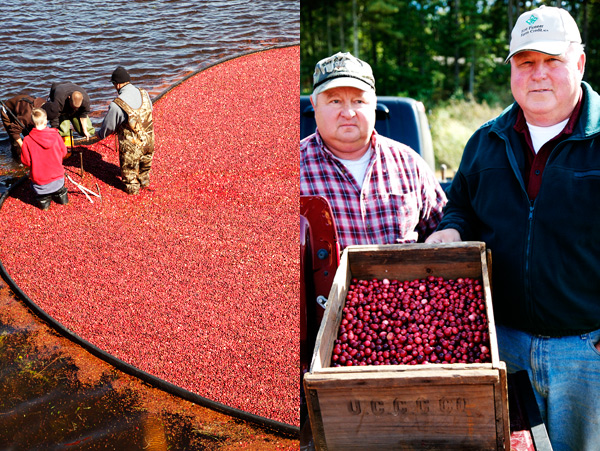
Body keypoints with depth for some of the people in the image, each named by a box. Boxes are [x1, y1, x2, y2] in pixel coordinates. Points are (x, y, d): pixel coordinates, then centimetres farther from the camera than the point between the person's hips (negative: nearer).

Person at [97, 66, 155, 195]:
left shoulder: (117, 105, -25)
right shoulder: (144, 94, -10)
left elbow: (108, 126, -9)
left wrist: (100, 135, 13)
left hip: (131, 146, -5)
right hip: (149, 141, 5)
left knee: (129, 169, 23)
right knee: (146, 163, 31)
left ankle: (132, 186, 41)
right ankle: (144, 179, 52)